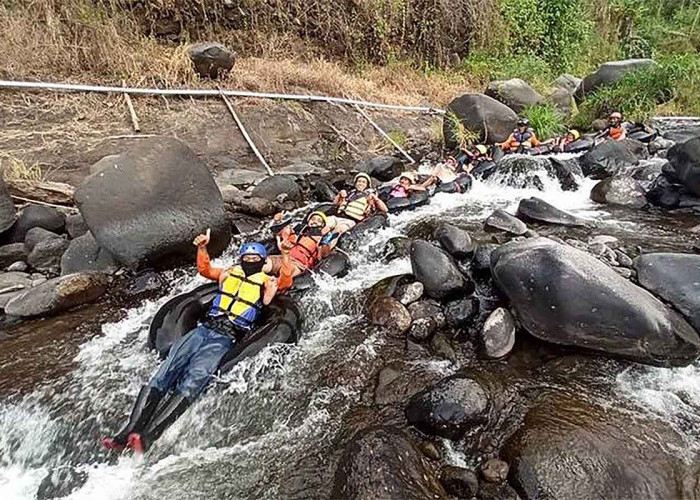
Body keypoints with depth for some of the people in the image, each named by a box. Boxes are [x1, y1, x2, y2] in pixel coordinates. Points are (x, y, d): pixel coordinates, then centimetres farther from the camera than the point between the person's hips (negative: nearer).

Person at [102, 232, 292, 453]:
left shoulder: (266, 282, 13)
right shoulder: (229, 273, 24)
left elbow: (287, 282, 1)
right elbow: (205, 269, 35)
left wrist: (285, 256, -10)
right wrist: (202, 248, 23)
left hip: (225, 339, -5)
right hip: (203, 329, 5)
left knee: (191, 383, -24)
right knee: (164, 374, -11)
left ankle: (148, 436, -31)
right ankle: (129, 430, -14)